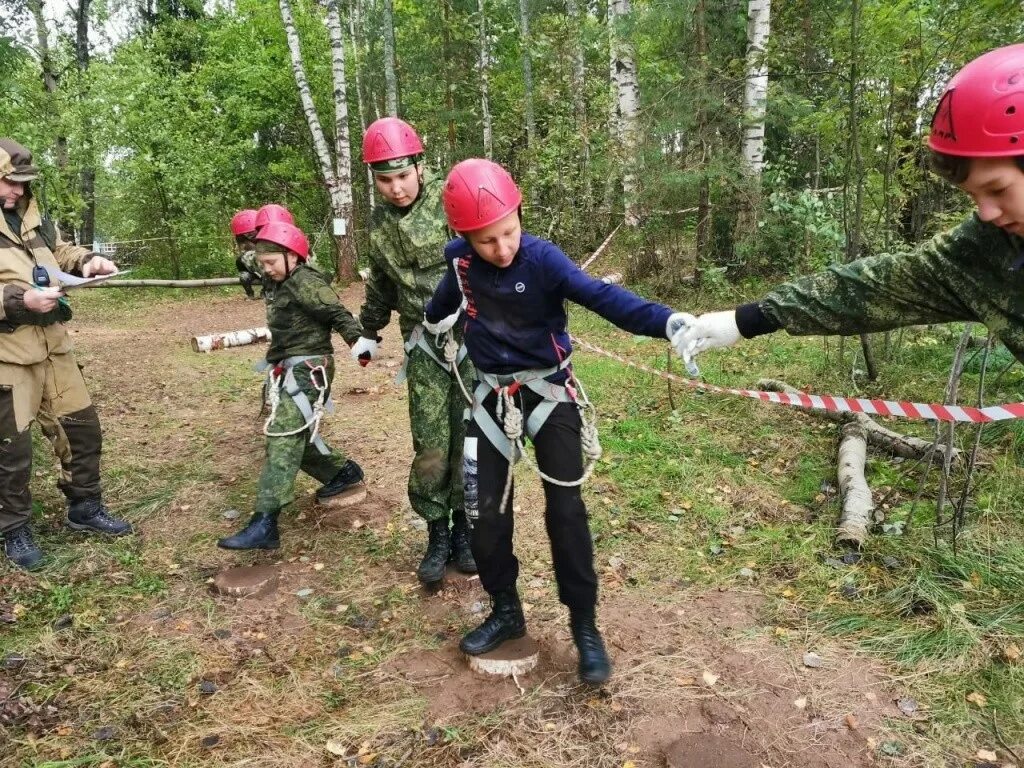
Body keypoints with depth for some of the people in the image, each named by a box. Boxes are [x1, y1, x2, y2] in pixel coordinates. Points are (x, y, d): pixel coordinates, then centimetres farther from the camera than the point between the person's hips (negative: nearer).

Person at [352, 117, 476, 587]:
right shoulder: (380, 223, 9)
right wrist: (368, 333, 33)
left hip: (472, 335, -3)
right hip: (424, 344, 3)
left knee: (470, 438, 4)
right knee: (430, 446, -3)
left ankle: (464, 527, 22)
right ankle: (437, 534, 15)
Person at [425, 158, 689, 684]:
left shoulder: (542, 258, -22)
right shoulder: (460, 259, -10)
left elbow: (602, 297, -37)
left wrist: (667, 323, -51)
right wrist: (428, 329, 29)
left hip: (548, 389, -4)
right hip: (492, 394, 4)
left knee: (564, 509, -5)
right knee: (485, 510, 7)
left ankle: (584, 626, 11)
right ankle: (505, 612, 27)